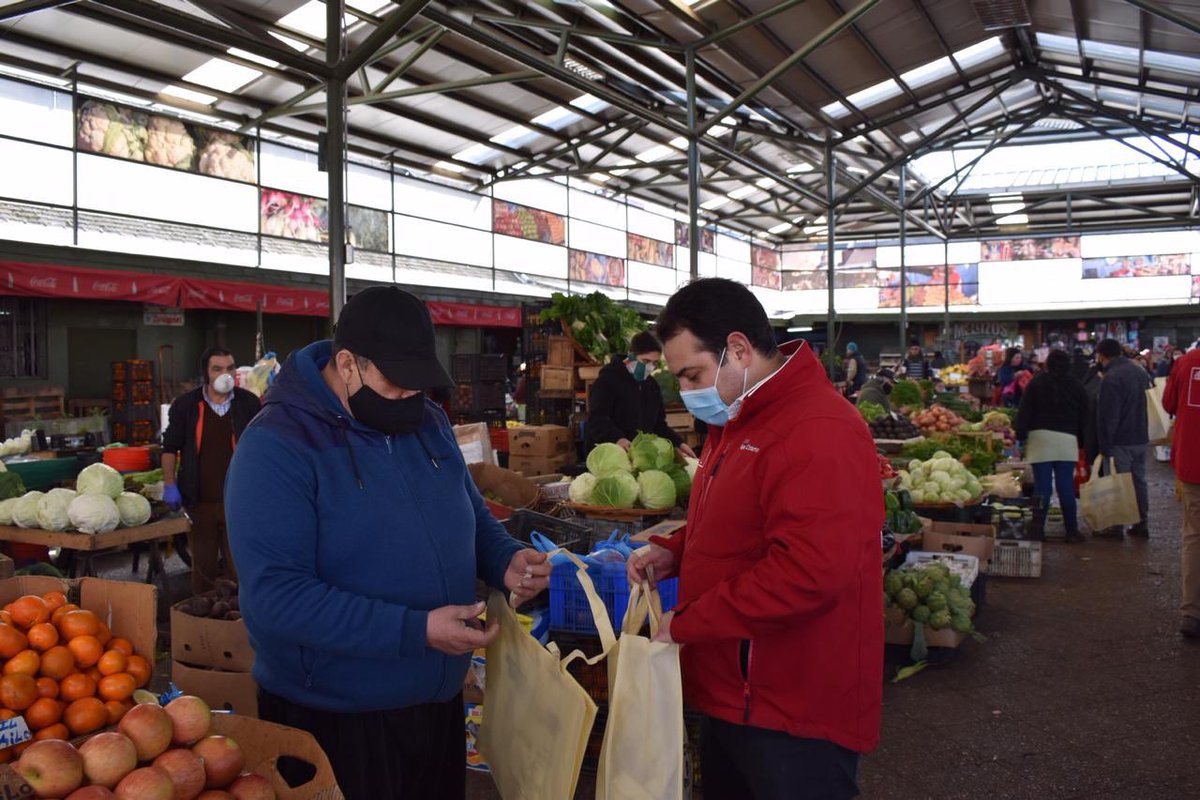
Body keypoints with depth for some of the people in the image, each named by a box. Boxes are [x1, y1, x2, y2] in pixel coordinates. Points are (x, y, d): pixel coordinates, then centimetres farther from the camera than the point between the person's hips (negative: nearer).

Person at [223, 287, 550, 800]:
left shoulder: (429, 422, 2)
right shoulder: (276, 447, -20)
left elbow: (472, 515, 15)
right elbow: (276, 596, -27)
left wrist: (505, 561, -8)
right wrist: (416, 631, -30)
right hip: (331, 720, -6)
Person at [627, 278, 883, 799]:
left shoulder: (818, 432, -24)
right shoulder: (739, 420, 11)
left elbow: (810, 573, -31)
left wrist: (687, 624, -22)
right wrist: (674, 551, 4)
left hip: (794, 716, -9)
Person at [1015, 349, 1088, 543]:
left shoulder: (1036, 383, 2)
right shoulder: (1076, 387, 9)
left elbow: (1024, 412, -1)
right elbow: (1084, 417, 13)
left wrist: (1021, 436, 3)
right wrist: (1082, 440, 20)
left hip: (1041, 437, -1)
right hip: (1067, 439, 1)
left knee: (1042, 487, 1)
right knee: (1066, 487, 5)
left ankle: (1037, 529, 2)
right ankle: (1072, 531, 8)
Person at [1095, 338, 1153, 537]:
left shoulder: (1111, 378, -18)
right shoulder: (1139, 371, 8)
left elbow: (1108, 416, -18)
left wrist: (1104, 445, -13)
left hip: (1120, 442, -8)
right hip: (1141, 438, 8)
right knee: (1139, 480, 14)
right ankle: (1141, 523, 20)